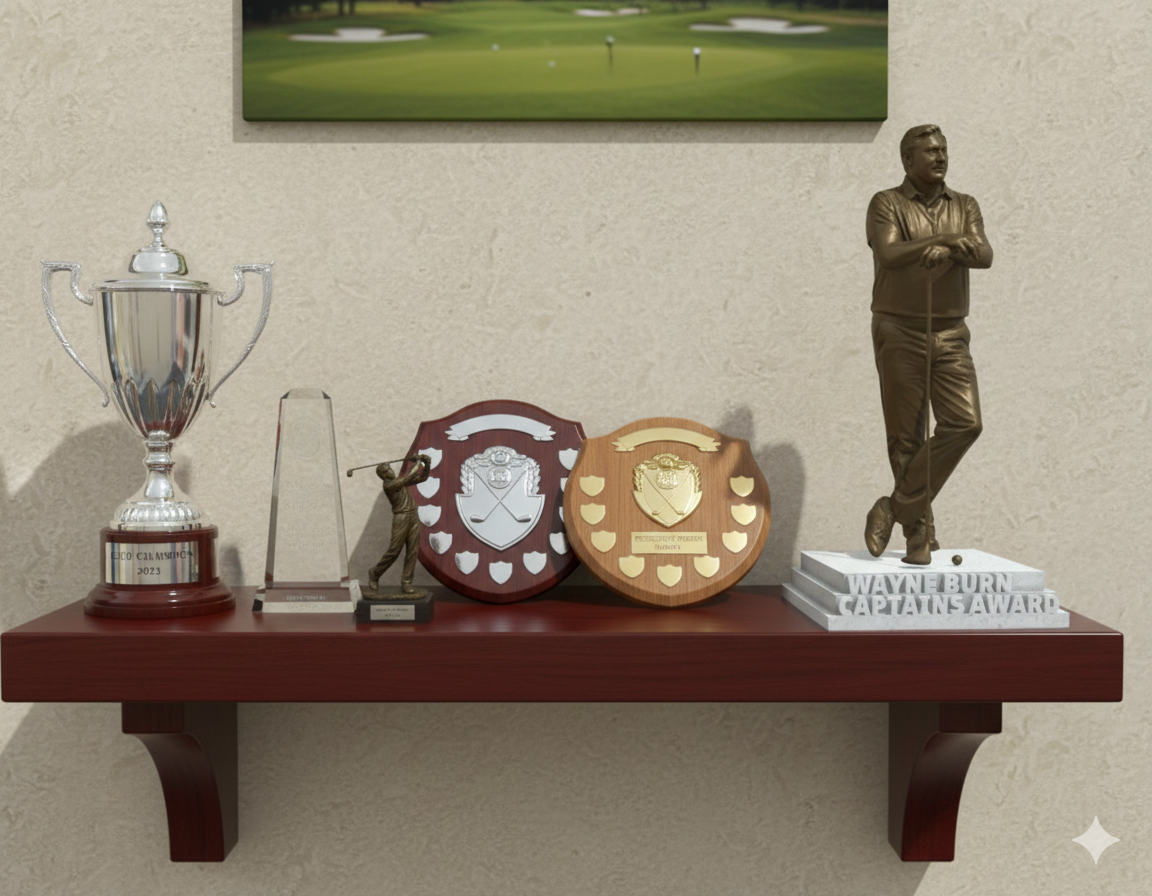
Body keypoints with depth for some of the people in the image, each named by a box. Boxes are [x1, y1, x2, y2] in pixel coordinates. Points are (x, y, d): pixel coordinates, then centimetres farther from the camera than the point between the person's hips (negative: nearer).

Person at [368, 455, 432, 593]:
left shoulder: (400, 481, 18)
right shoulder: (388, 485, -6)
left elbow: (422, 478, 17)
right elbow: (406, 479, -18)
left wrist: (427, 465, 0)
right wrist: (417, 465, -11)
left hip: (413, 519, 7)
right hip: (401, 519, -7)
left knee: (412, 552, 1)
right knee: (394, 551, -4)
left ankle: (406, 583, 3)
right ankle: (375, 574, 16)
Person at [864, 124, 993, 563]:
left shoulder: (965, 206, 13)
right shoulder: (887, 204, 1)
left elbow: (985, 256, -3)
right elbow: (888, 254, -16)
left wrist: (950, 249, -21)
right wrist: (945, 237, -18)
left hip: (951, 333, 4)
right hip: (899, 331, -4)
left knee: (964, 422, -11)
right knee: (906, 435, -1)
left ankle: (898, 507, 0)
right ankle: (919, 529, 10)